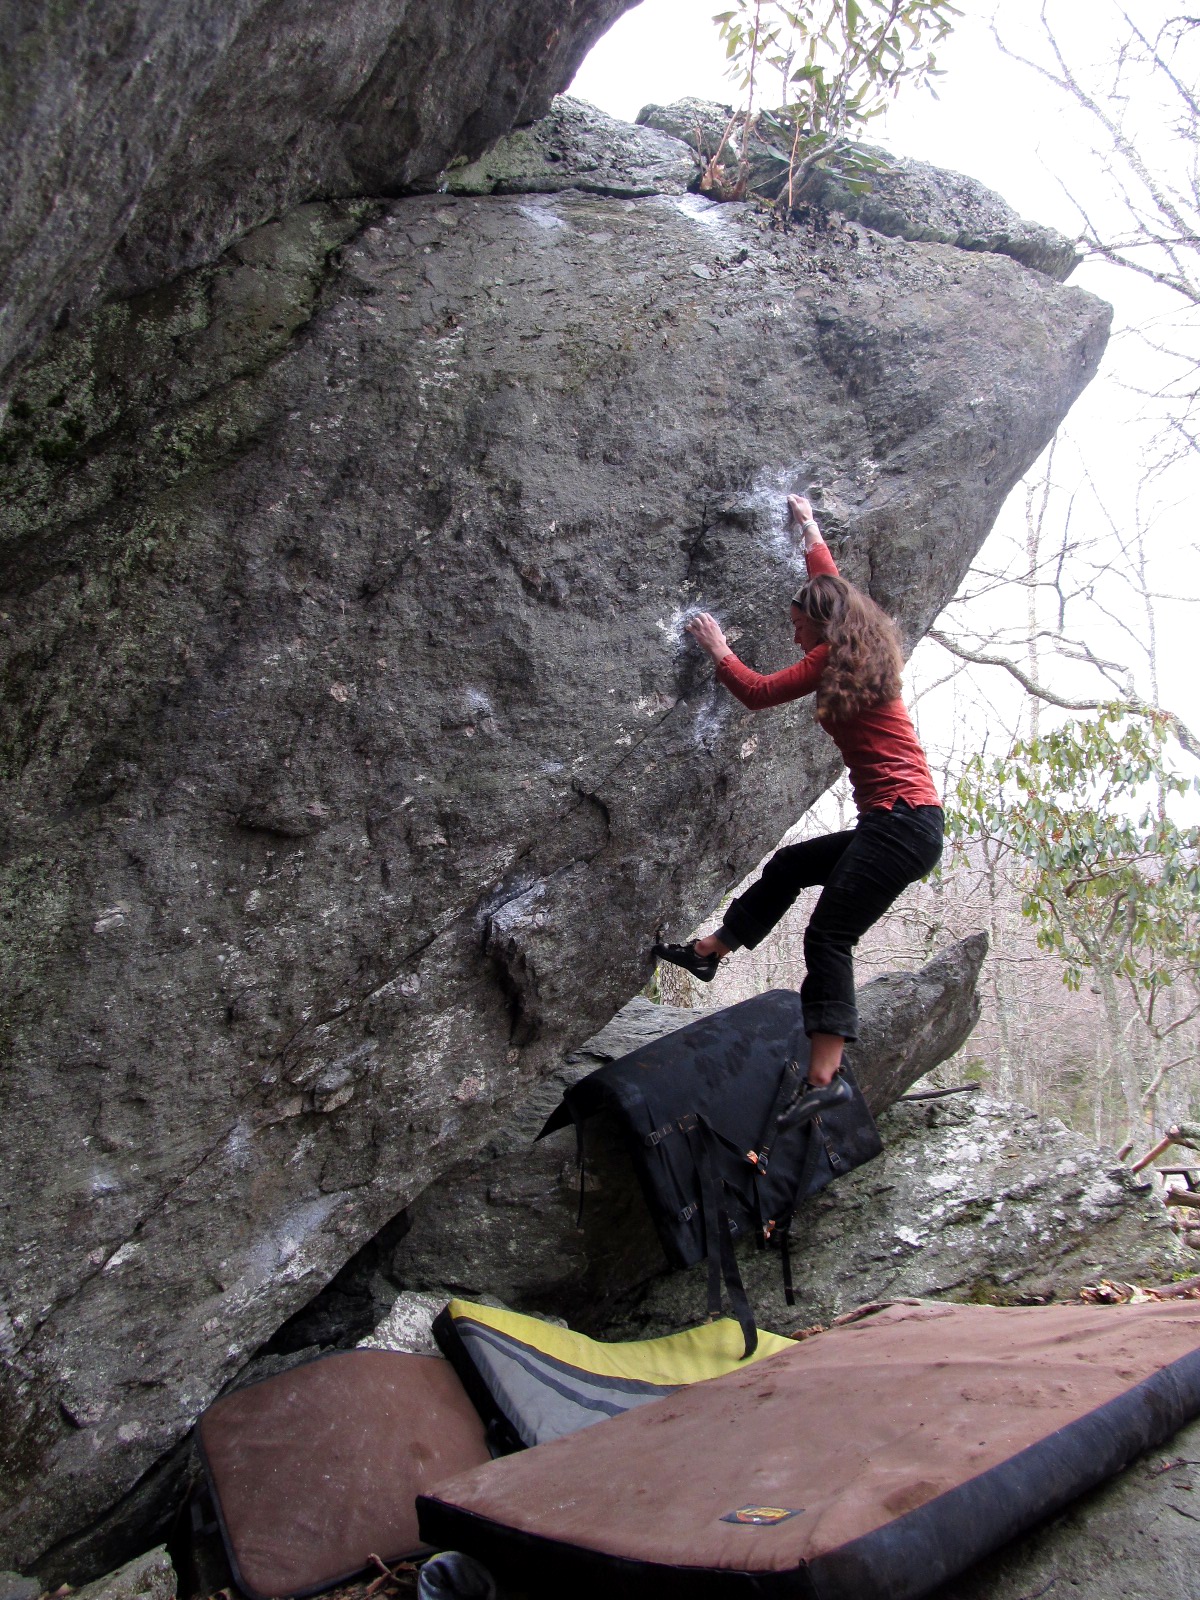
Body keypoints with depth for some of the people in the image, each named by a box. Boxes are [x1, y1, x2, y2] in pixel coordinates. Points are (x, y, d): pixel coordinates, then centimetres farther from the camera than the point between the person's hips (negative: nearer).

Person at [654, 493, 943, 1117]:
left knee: (828, 936, -15)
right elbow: (831, 584, 34)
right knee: (786, 866, 20)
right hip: (904, 824, 10)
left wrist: (717, 648, 12)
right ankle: (708, 952, 31)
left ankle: (826, 1077, -21)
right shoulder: (865, 652, 17)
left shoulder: (831, 660, -8)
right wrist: (809, 527, 47)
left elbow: (757, 693, -4)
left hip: (901, 823, -10)